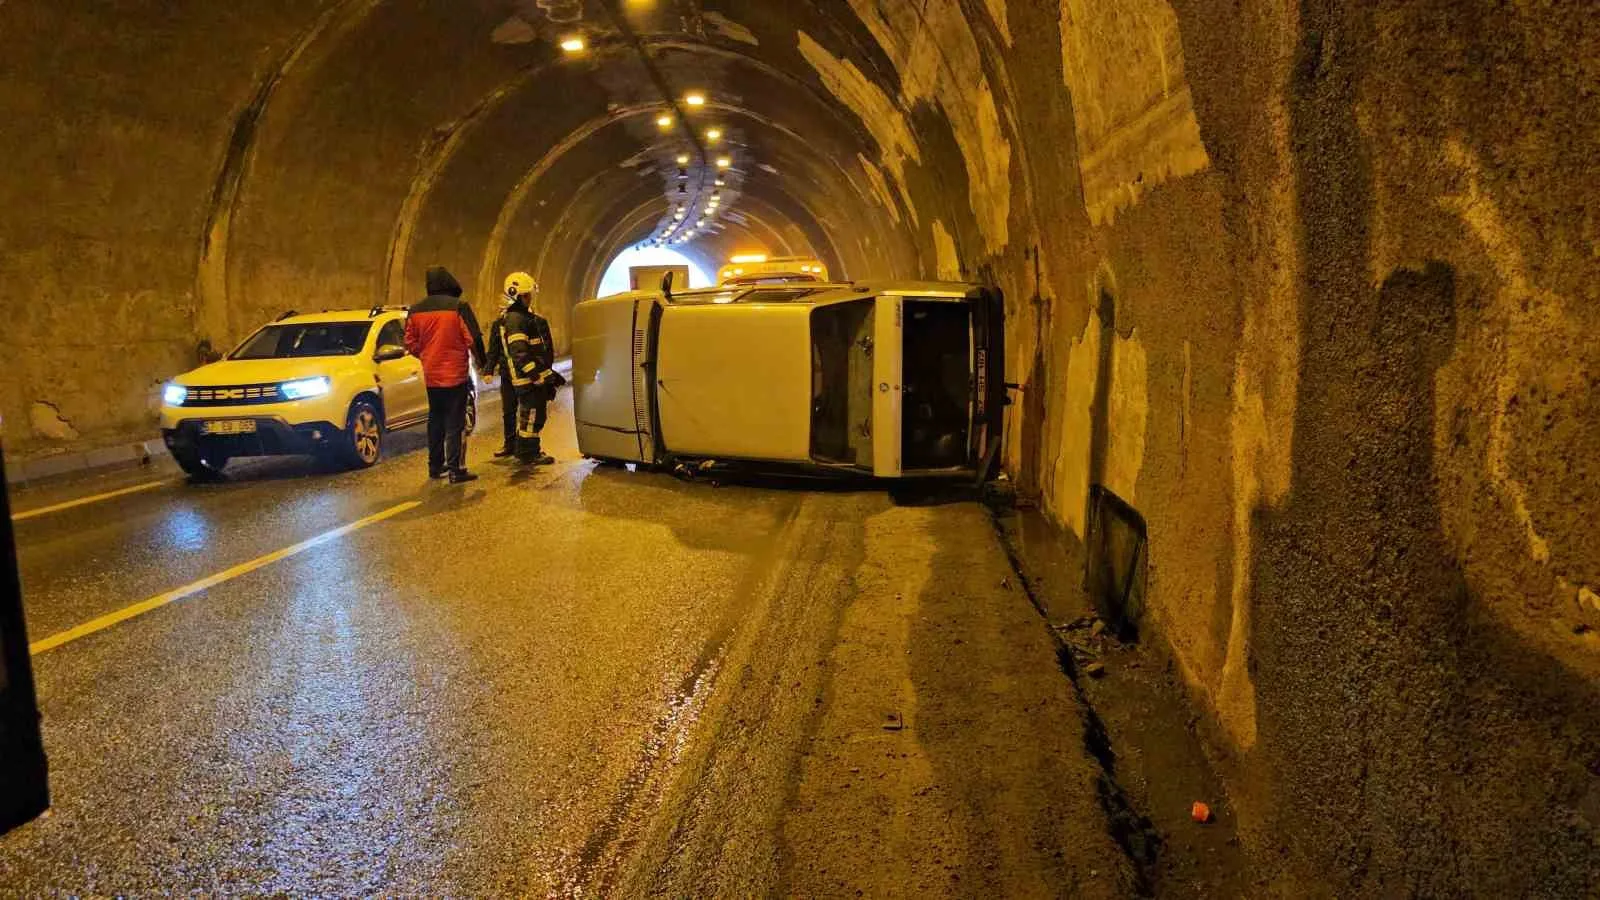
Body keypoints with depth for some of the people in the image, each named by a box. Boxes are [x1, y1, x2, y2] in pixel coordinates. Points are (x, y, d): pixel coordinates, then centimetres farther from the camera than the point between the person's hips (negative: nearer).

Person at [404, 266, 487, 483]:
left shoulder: (416, 310, 3)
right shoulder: (458, 307, -12)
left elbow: (410, 343, 7)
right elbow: (473, 339, -12)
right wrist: (480, 362, 4)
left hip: (431, 375, 5)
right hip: (455, 374, -5)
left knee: (435, 420, 17)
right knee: (454, 422, -2)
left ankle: (435, 466, 24)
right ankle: (455, 469, -4)